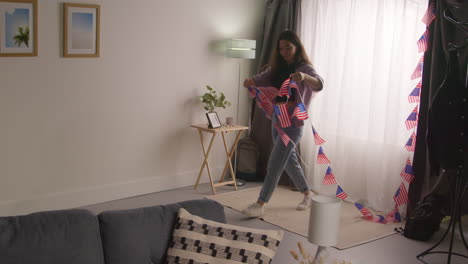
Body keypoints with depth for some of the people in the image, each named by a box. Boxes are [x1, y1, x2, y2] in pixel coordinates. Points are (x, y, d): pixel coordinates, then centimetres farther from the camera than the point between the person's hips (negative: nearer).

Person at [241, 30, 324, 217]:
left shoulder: (304, 68, -9)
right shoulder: (276, 68, 10)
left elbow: (319, 85, -28)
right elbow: (260, 79, -1)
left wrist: (304, 77, -50)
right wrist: (250, 81, -26)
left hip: (293, 123, -7)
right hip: (276, 121, 7)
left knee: (275, 163, -9)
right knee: (289, 160, 17)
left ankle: (260, 205, -6)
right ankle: (307, 195, 34)